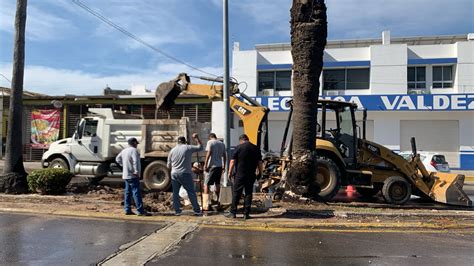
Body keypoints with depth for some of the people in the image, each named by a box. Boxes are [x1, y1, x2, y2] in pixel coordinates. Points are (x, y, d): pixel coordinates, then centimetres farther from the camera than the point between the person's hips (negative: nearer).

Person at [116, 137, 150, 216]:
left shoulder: (124, 150, 14)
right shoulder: (134, 150, -14)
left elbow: (117, 159, 26)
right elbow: (135, 161, -25)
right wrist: (136, 171, -23)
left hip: (125, 175, 9)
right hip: (133, 175, -9)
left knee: (127, 192, 13)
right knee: (136, 193, -9)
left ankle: (127, 210, 16)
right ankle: (140, 211, -9)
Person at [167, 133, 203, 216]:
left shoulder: (172, 150, 9)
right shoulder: (188, 148, -2)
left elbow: (169, 165, 13)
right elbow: (200, 147, 9)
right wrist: (197, 138, 19)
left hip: (174, 174, 3)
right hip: (185, 174, -3)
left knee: (175, 193, 9)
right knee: (191, 192, 1)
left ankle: (177, 211, 10)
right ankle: (197, 210, 3)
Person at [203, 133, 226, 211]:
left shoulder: (210, 142, -4)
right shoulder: (222, 144, 13)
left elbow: (208, 154, -15)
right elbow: (224, 156, 17)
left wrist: (205, 165, -12)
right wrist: (224, 166, 25)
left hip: (212, 166, -6)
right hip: (220, 166, 6)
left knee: (207, 184, -4)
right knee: (217, 183, 19)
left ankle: (206, 205, -9)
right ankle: (218, 201, 29)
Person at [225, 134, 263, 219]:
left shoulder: (238, 147, -4)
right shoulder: (256, 148, 6)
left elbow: (232, 161, -5)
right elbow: (260, 163, 6)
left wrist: (230, 173, 1)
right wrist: (260, 173, 14)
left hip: (240, 175, -3)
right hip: (251, 175, 3)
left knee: (236, 193, 4)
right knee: (248, 193, 8)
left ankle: (233, 212, 7)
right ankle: (246, 214, 9)